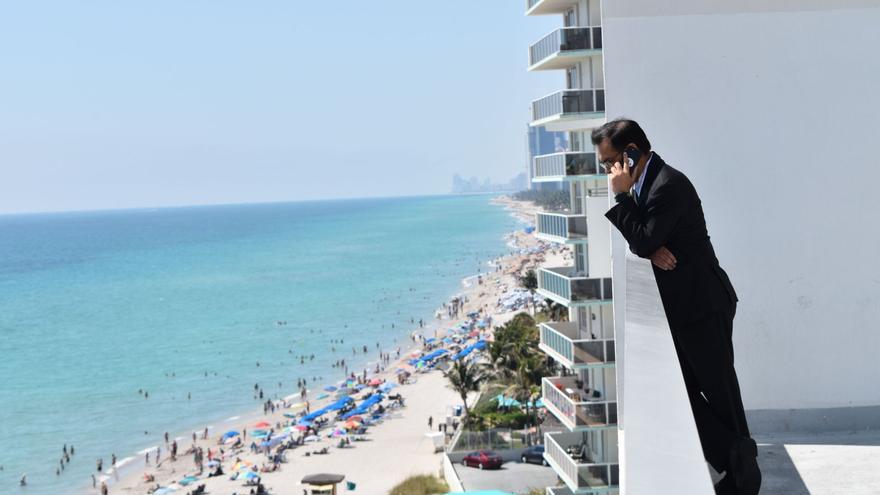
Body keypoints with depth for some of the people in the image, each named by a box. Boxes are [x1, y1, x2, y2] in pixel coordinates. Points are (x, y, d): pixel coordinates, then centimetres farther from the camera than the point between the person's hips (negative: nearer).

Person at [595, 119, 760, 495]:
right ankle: (735, 464, 18)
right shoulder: (644, 182, 11)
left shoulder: (669, 184, -20)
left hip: (703, 306, -10)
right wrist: (652, 249, -11)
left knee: (720, 394, 1)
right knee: (682, 392, 9)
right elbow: (640, 240, 11)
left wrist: (622, 195, -17)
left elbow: (644, 240, -21)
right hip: (680, 307, 10)